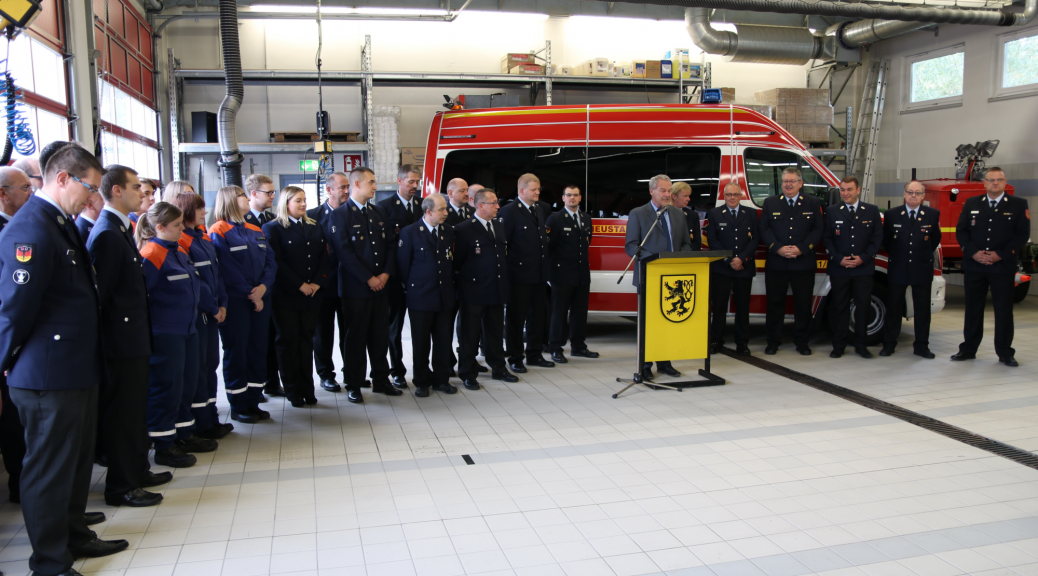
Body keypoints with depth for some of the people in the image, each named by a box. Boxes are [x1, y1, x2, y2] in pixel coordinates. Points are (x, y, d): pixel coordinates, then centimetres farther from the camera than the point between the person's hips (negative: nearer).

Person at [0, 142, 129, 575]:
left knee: (77, 459, 21)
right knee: (49, 469, 5)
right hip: (48, 375, -9)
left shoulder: (62, 223, 11)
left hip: (77, 368, 9)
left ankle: (74, 536, 38)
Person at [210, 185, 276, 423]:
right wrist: (250, 294, -12)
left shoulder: (256, 231, 14)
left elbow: (270, 262, 7)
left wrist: (264, 286, -10)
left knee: (258, 349, 8)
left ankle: (252, 401, 19)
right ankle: (238, 407, 12)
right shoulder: (219, 232, -6)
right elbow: (228, 269, -13)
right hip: (235, 301, -6)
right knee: (236, 351, 2)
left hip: (259, 299, 6)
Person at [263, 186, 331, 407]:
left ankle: (307, 389, 14)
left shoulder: (314, 227, 14)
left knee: (306, 340, 8)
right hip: (286, 296, -4)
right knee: (288, 341, 3)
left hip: (311, 296, 5)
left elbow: (325, 257, 8)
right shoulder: (273, 228, -2)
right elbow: (276, 262, -11)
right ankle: (293, 391, 10)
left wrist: (318, 282, -6)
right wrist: (299, 285, -14)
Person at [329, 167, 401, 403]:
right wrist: (368, 279, -14)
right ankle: (353, 385, 13)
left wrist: (386, 273, -3)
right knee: (356, 337, 2)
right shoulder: (340, 215, -6)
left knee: (380, 335, 10)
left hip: (380, 285, 6)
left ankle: (381, 380, 22)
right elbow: (344, 252, -13)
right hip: (355, 287, -5)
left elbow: (390, 244, 11)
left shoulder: (378, 213, 14)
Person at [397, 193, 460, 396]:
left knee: (444, 340, 8)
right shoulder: (409, 232, -7)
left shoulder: (449, 231, 7)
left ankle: (441, 379, 21)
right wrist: (410, 288, 3)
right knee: (421, 342, 5)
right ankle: (422, 382, 18)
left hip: (445, 296, 4)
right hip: (421, 296, -4)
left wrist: (451, 286, 9)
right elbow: (403, 265, -2)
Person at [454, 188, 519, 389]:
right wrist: (467, 276, -4)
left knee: (495, 331, 17)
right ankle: (468, 374, 14)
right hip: (473, 291, -6)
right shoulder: (464, 229, -11)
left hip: (497, 290, 6)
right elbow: (457, 261, -9)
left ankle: (498, 368, 30)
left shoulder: (499, 226, 11)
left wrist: (506, 281, 11)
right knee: (470, 334, 4)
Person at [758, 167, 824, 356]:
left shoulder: (813, 204, 8)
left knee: (803, 304, 5)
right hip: (776, 264, 0)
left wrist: (801, 248, -13)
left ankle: (801, 342, 17)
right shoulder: (770, 203, 9)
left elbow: (817, 230, 1)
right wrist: (778, 248, -13)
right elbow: (764, 229, 2)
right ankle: (773, 342, 13)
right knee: (775, 303, 4)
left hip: (803, 264, 0)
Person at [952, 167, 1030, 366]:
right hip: (974, 266, 2)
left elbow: (1022, 235, -3)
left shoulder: (1018, 205, 3)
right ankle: (968, 349, 16)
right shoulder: (971, 204, 9)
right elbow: (960, 231, 5)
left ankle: (1005, 353, 11)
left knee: (1004, 310, 3)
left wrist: (1000, 254, -14)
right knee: (973, 309, 7)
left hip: (1003, 266, -2)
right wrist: (973, 252, -10)